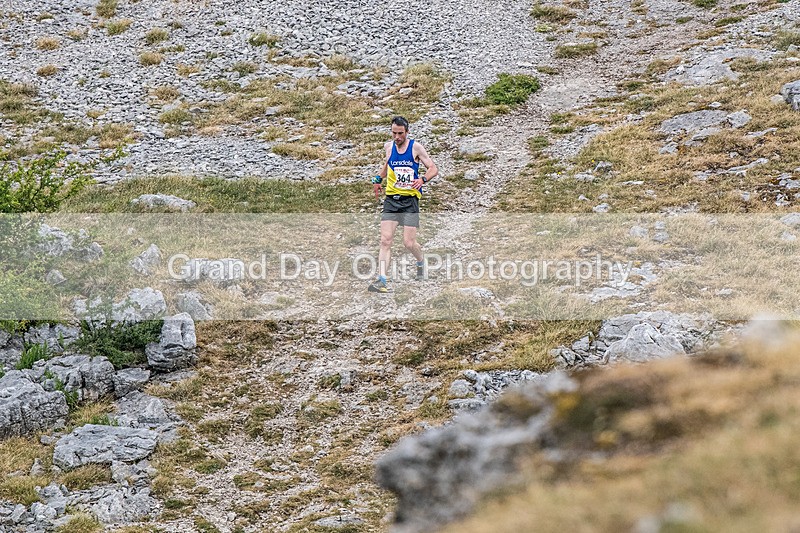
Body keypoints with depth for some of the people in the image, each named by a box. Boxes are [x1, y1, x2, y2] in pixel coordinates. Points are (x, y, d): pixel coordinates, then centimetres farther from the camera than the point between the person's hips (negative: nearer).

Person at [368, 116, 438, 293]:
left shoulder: (416, 147, -5)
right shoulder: (388, 147, 7)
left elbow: (433, 169, -5)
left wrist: (422, 179, -23)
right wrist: (378, 179, 21)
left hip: (410, 199, -3)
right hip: (391, 199, 3)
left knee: (409, 243, -4)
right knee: (385, 240, -12)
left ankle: (421, 263, 30)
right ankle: (382, 280, -17)